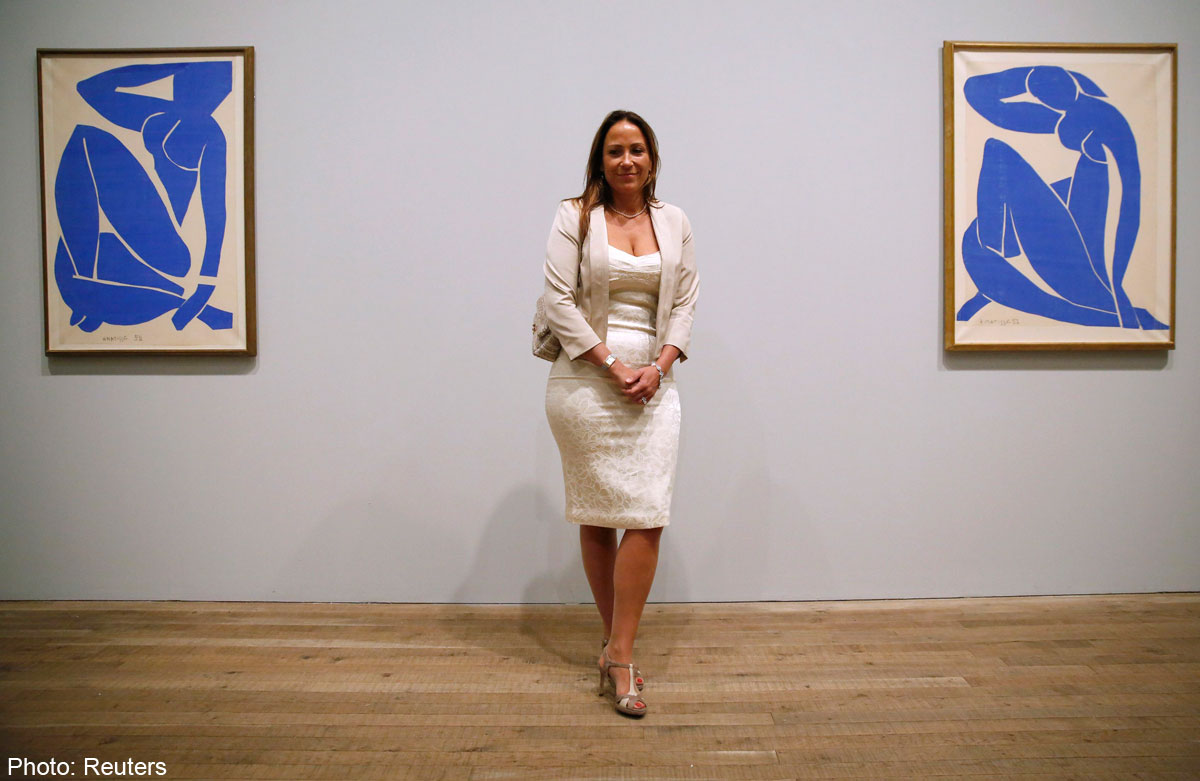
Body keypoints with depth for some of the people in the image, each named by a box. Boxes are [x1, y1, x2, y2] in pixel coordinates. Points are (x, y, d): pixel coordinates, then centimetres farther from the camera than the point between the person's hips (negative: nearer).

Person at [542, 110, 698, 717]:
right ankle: (617, 644, 20)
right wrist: (613, 366, -11)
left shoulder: (674, 222, 14)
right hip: (585, 382, -2)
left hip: (652, 383, 3)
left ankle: (619, 655, 1)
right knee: (595, 515, 4)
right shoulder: (575, 217, 3)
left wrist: (658, 366, -5)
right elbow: (560, 302, -5)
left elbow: (684, 302, 11)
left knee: (648, 514, -7)